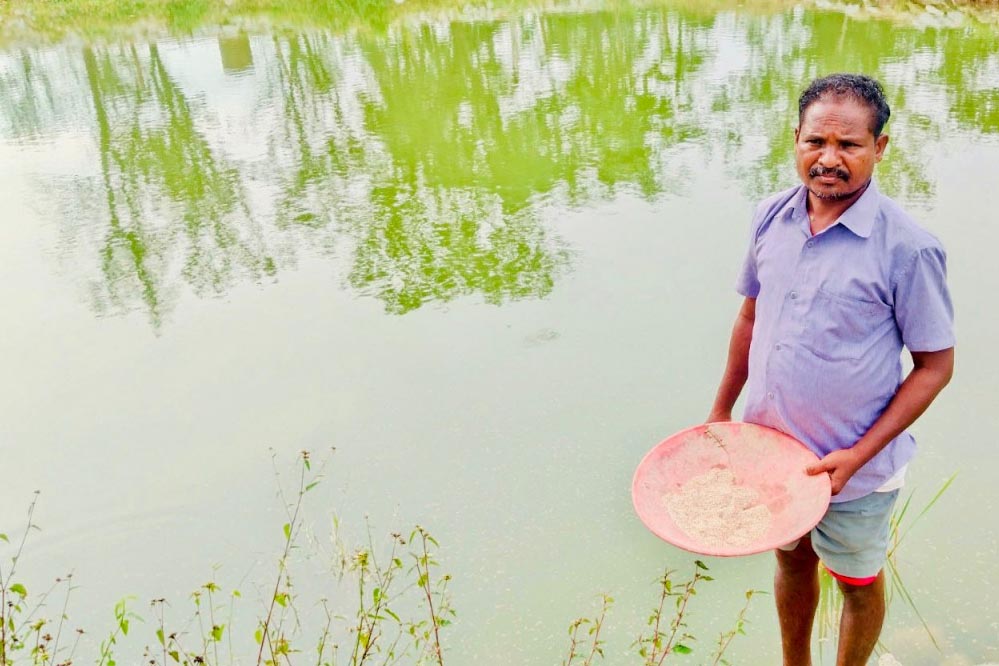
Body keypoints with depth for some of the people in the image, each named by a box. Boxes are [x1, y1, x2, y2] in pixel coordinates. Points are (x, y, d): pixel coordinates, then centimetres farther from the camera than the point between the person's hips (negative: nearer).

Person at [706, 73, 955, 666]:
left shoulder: (907, 248, -21)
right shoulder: (772, 217, -6)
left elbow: (935, 365, -14)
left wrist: (858, 455, -20)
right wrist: (721, 411, 8)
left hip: (853, 468, -4)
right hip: (771, 444, 5)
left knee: (858, 583, 19)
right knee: (792, 559, 25)